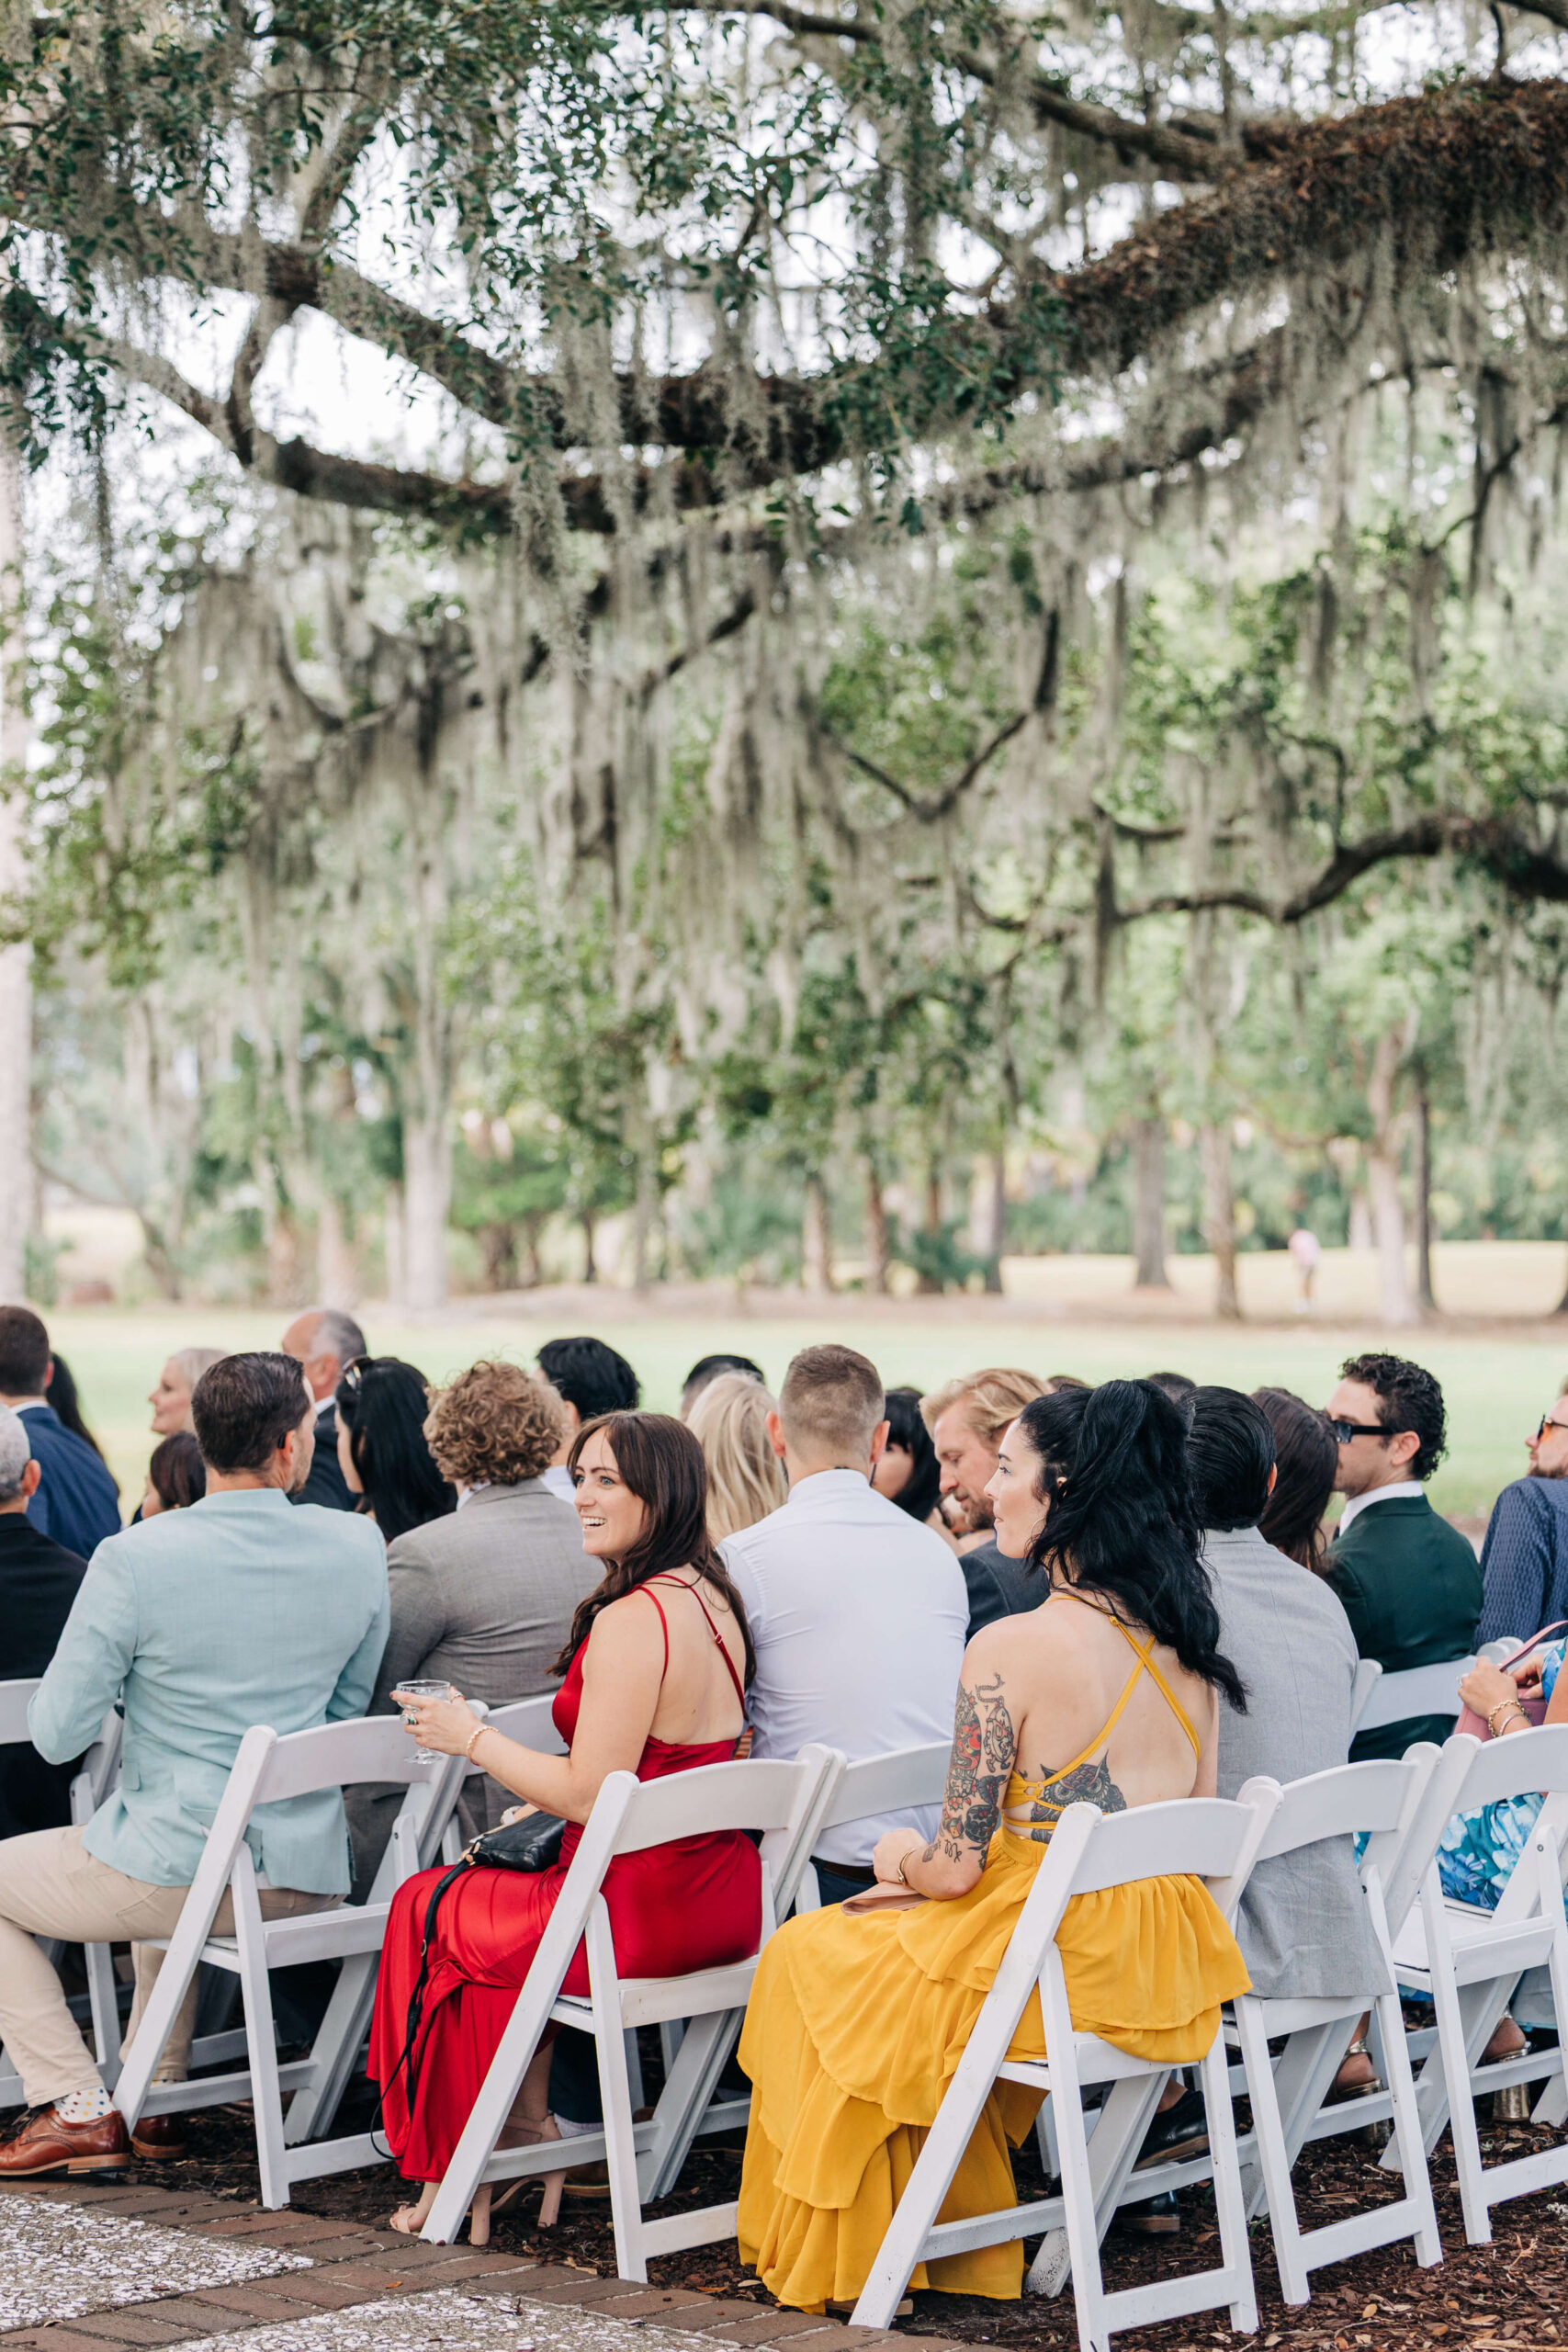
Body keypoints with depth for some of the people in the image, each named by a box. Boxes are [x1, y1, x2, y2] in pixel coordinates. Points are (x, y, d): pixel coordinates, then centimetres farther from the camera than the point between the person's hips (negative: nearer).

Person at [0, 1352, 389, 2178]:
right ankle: (156, 2099, 38)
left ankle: (77, 2109, 12)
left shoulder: (135, 1559, -17)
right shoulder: (358, 1546, -4)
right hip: (310, 1876, 6)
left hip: (175, 1876, -6)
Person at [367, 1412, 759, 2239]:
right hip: (724, 1908, 9)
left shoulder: (630, 1620, -22)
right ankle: (530, 2125, 25)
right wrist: (547, 1802, 18)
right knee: (506, 1899, 27)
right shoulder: (714, 1602, 7)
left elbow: (592, 1796, -21)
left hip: (639, 1917, -8)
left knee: (429, 1911, 13)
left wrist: (471, 1739, -9)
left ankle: (458, 2174, 23)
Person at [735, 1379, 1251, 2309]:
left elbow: (957, 1867, -17)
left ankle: (837, 2265, 31)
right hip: (1167, 1974, 7)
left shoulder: (1011, 1649, -19)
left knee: (807, 1956, 19)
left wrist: (899, 1855, 7)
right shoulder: (1186, 1641, 1)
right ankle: (972, 2235, 38)